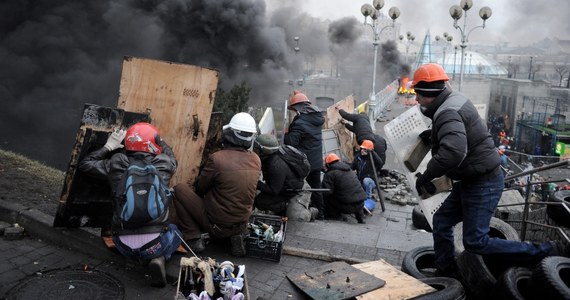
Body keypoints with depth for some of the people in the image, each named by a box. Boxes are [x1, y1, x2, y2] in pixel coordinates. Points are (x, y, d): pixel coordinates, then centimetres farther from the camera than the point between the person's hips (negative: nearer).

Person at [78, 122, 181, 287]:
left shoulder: (116, 163, -1)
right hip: (154, 242, -3)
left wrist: (109, 146, 22)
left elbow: (84, 164, 18)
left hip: (124, 245, 3)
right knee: (175, 231, 31)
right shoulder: (163, 164, -4)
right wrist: (157, 138, 34)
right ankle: (159, 258, 1)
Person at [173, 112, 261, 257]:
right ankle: (237, 236, 14)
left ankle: (193, 239, 4)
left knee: (180, 189, 7)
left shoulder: (217, 158, -21)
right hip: (242, 224, 5)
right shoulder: (256, 160, -5)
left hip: (217, 226, -5)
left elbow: (200, 189, -5)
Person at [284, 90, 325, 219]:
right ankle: (319, 212, 25)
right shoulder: (318, 118, -1)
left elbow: (290, 143, -24)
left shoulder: (300, 123, -21)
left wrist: (286, 134, -3)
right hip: (317, 161, 7)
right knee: (316, 187, 17)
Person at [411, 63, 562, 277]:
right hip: (471, 180, 10)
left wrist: (425, 177, -29)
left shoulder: (447, 114, -24)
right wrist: (433, 134, 15)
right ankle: (446, 273, 26)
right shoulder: (454, 100, 7)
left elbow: (453, 152, -41)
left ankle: (545, 251, 5)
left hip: (483, 184, -10)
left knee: (476, 242, -5)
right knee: (441, 221, 15)